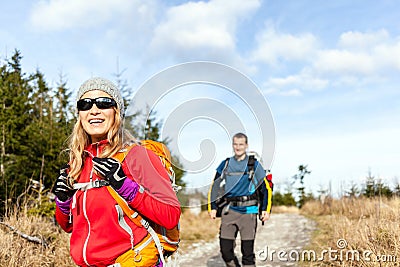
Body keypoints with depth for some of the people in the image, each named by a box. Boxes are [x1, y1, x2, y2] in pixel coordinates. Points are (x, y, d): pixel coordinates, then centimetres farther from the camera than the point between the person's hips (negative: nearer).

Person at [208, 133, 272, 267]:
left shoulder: (254, 165, 5)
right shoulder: (225, 164, 11)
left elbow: (266, 188, 6)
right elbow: (214, 187, 16)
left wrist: (266, 210, -2)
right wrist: (212, 207, 7)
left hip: (248, 211, -2)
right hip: (229, 210, 3)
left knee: (247, 250, -1)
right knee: (225, 249, 1)